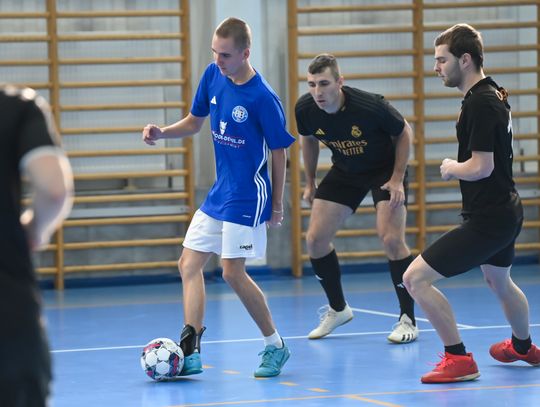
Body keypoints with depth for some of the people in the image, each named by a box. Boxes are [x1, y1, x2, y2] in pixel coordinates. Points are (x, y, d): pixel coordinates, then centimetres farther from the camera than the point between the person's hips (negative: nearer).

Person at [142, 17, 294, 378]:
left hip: (247, 197, -8)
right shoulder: (213, 76, 1)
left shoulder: (263, 98, -18)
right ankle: (190, 350, -3)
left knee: (233, 272, -10)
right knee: (189, 264, 1)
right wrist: (162, 132, -5)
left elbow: (279, 151, -9)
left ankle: (275, 345, 7)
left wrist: (277, 206, -5)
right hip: (218, 194, 8)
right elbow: (194, 121, 15)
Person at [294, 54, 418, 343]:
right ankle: (338, 309, 20)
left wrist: (397, 180, -17)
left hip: (385, 170, -5)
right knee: (315, 239, -3)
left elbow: (404, 132, -14)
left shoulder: (370, 106, -33)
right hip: (345, 172, 5)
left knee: (391, 239, -20)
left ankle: (408, 320, -6)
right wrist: (310, 182, 9)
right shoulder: (305, 110, -20)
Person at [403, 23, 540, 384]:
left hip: (487, 220, -11)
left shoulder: (479, 103, -22)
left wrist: (451, 168, -8)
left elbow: (481, 167, -26)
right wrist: (458, 166, 10)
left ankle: (459, 359, -5)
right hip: (507, 209, 11)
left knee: (416, 278, -11)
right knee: (499, 281, 34)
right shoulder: (495, 93, 8)